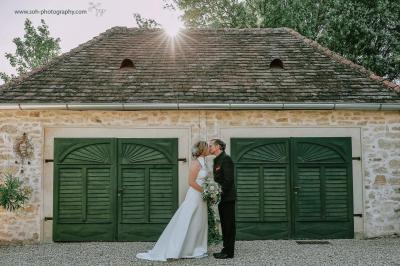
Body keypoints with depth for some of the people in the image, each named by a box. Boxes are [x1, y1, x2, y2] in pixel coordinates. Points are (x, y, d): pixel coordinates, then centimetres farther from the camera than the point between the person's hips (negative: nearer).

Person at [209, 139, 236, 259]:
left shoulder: (226, 159, -14)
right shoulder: (217, 160, 14)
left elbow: (229, 179, -20)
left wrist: (221, 192, -19)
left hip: (228, 197, -9)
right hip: (222, 196, 9)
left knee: (229, 224, -2)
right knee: (224, 224, 13)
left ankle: (229, 252, 5)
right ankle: (226, 249, 22)